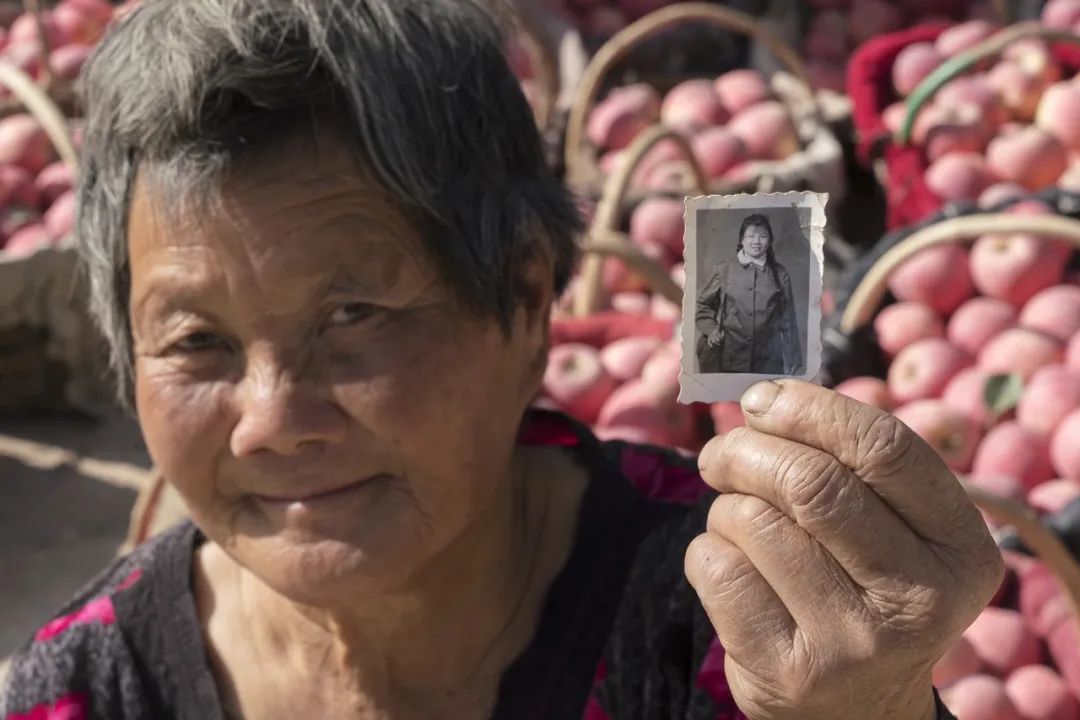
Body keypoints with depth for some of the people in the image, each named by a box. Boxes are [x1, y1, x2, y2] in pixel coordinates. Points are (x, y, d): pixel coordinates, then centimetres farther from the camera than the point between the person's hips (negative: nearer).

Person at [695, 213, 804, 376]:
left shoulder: (780, 275, 6)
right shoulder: (723, 268, 3)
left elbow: (788, 322, 8)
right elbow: (703, 305, 14)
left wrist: (794, 365, 7)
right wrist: (711, 329, -4)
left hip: (768, 362, 1)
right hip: (727, 361, -1)